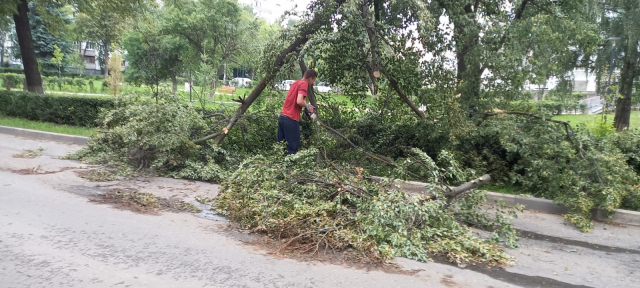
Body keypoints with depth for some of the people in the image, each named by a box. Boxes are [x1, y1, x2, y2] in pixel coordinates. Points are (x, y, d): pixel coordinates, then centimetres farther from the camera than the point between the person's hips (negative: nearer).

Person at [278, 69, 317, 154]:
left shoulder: (296, 83, 17)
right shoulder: (304, 84, -10)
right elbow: (299, 101, -23)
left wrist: (307, 105, 17)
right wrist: (308, 106, -5)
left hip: (282, 117, 9)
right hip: (291, 119, -9)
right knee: (293, 147, -1)